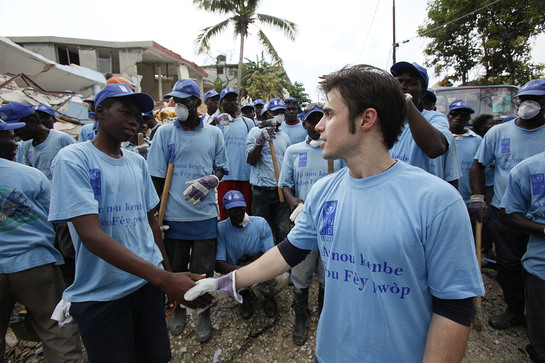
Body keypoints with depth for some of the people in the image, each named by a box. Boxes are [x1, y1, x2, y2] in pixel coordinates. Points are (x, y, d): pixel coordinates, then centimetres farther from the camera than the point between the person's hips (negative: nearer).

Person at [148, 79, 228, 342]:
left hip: (205, 214, 0)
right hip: (173, 215, 1)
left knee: (203, 270, 10)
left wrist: (211, 180, -14)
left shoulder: (213, 133, 3)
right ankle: (179, 310, 41)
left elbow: (221, 168, 9)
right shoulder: (164, 132, 1)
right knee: (176, 268, 16)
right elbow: (157, 177, 1)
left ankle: (204, 315, 32)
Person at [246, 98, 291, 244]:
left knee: (284, 232, 3)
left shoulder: (285, 136, 17)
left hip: (282, 190, 4)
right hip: (262, 192, -4)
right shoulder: (256, 132, 2)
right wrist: (260, 141, -22)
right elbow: (251, 160, -7)